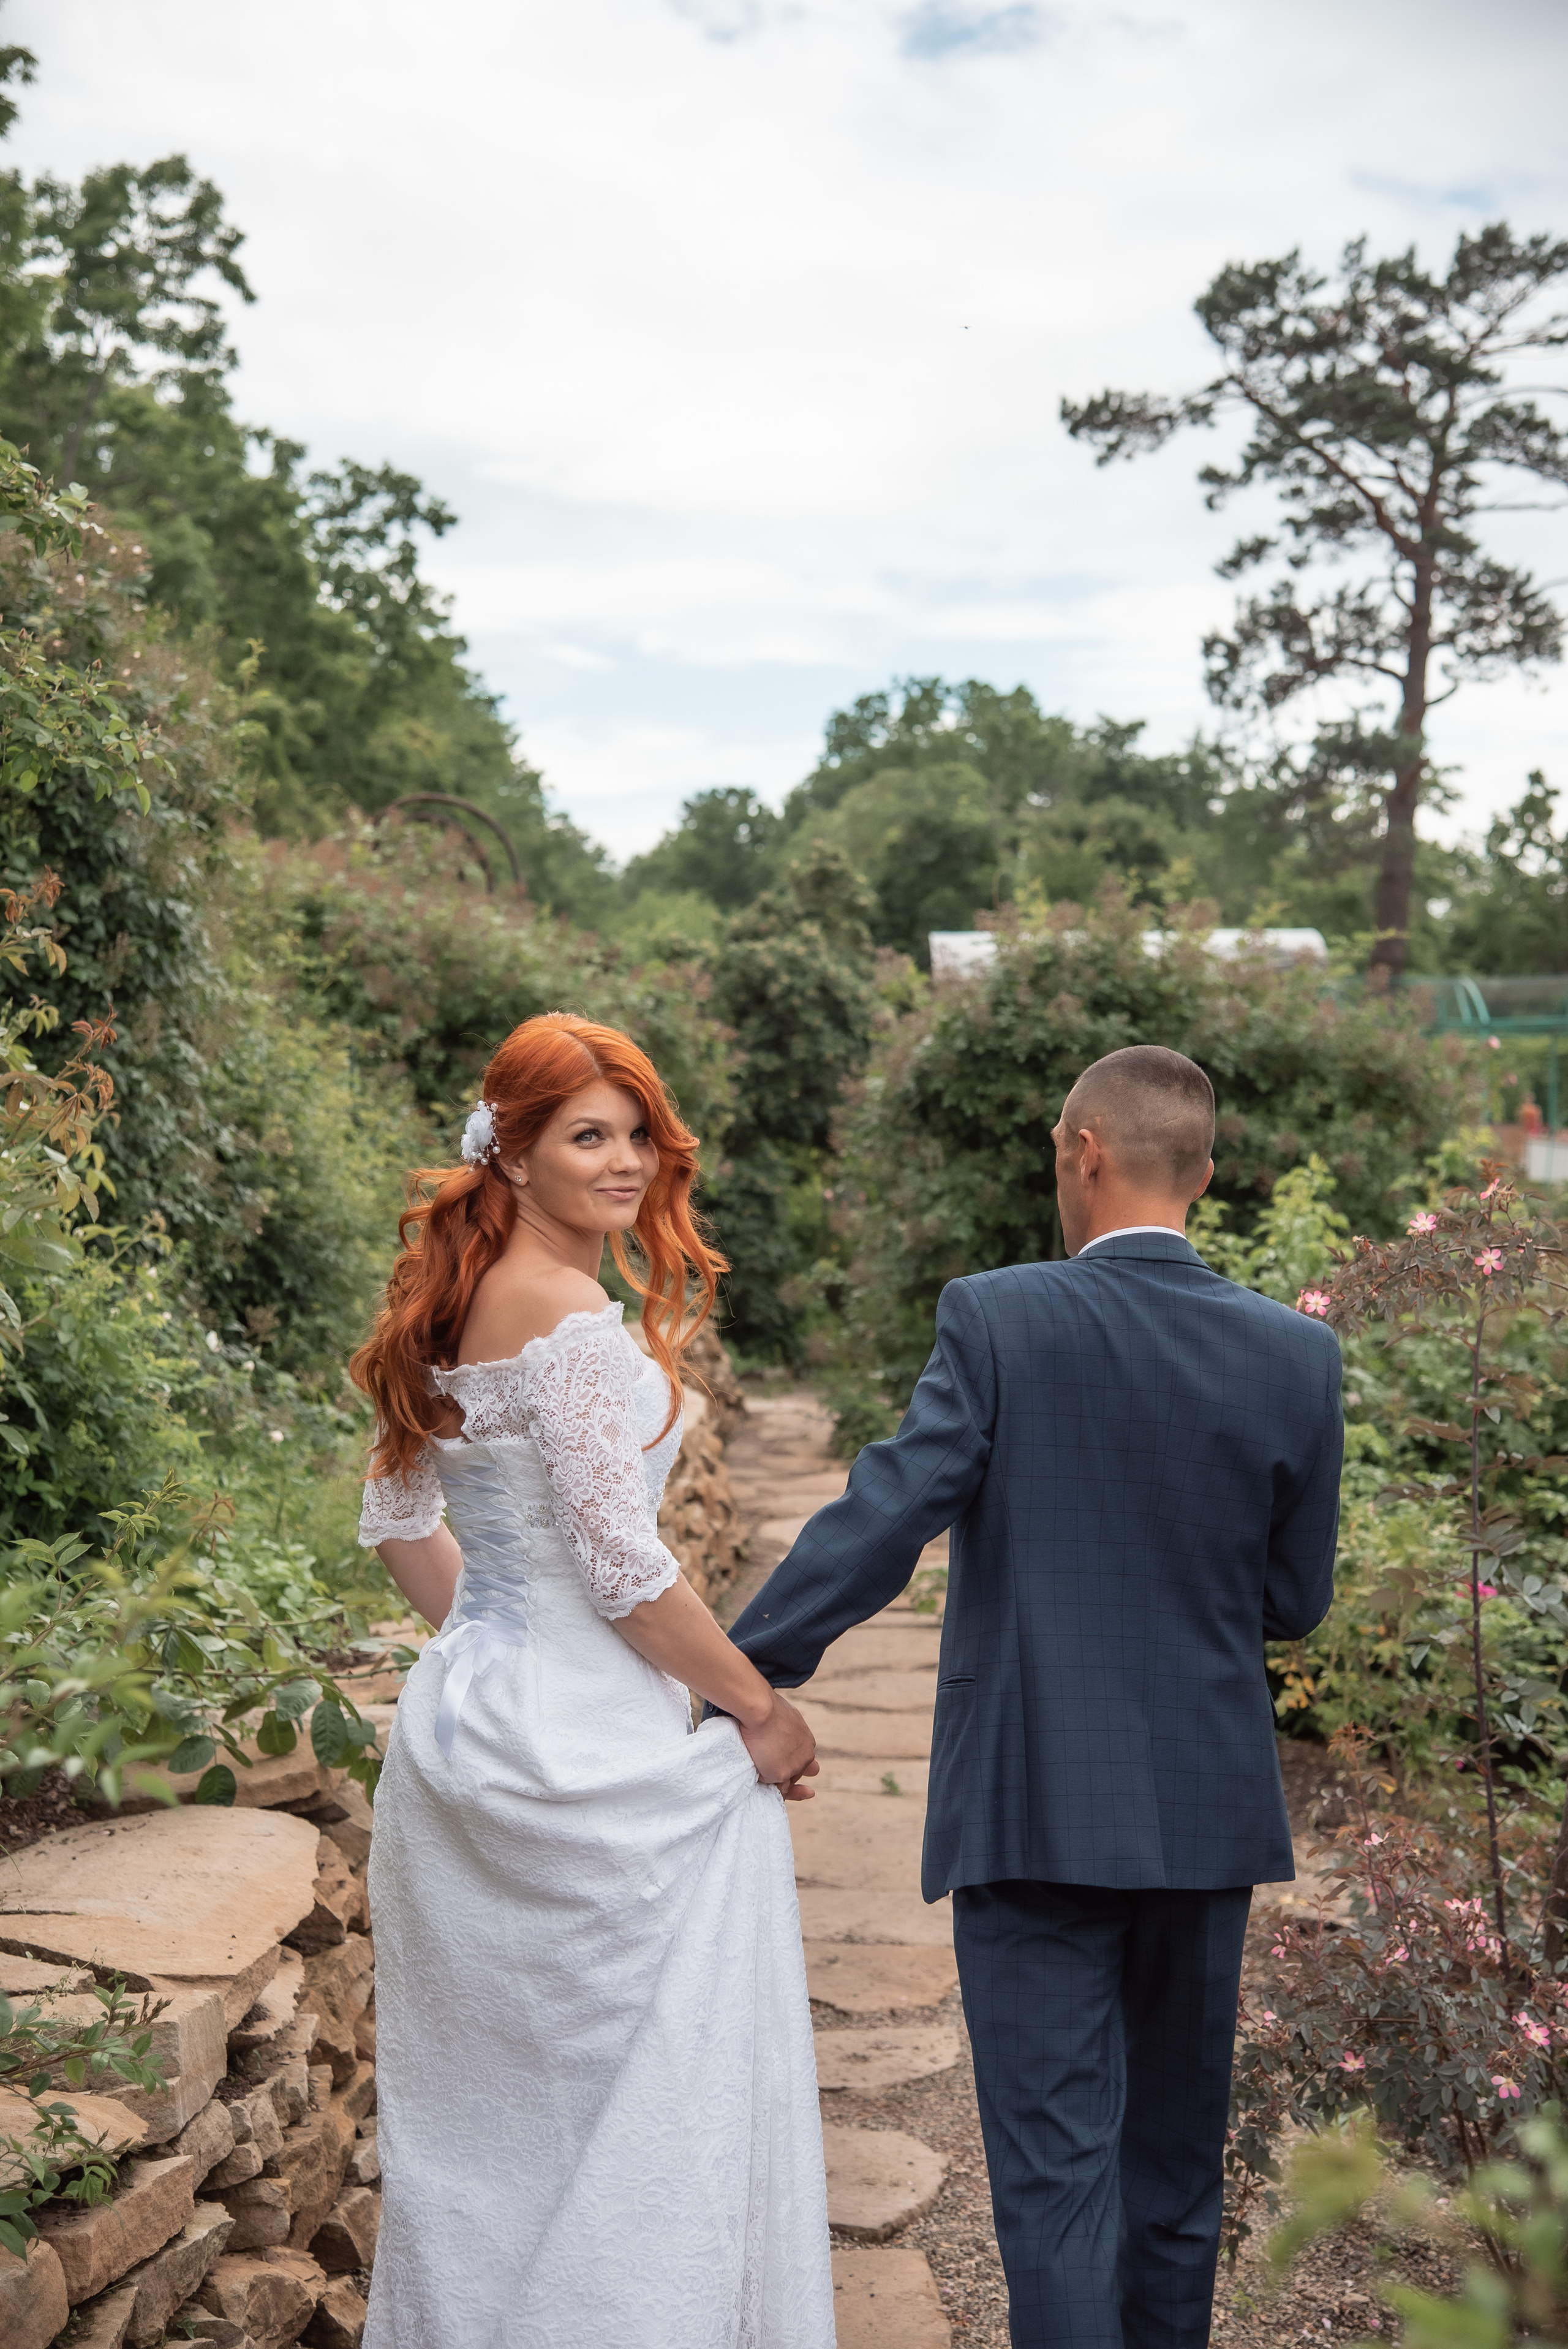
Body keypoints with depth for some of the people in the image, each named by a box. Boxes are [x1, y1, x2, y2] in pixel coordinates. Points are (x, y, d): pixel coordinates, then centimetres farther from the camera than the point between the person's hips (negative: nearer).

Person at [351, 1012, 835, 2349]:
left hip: (462, 1723, 9)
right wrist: (762, 1710, -9)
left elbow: (400, 1520, 15)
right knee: (664, 2094, 7)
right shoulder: (573, 1318, -20)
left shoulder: (455, 1304, 7)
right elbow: (624, 1570, -20)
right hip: (588, 1754, -9)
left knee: (488, 2099, 22)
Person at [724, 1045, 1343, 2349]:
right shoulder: (1296, 1354, -3)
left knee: (1057, 2162, 4)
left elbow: (878, 1523, -17)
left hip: (1032, 1803, -4)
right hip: (1208, 1807, 4)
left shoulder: (999, 1321, -12)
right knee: (1177, 2149, 21)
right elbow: (1295, 1602, 3)